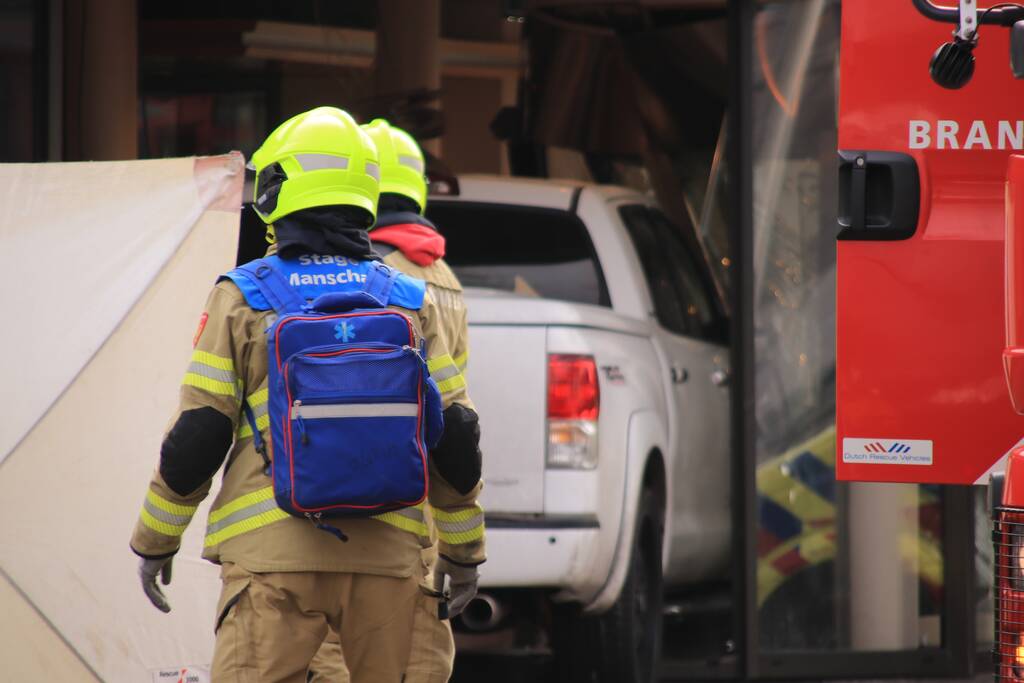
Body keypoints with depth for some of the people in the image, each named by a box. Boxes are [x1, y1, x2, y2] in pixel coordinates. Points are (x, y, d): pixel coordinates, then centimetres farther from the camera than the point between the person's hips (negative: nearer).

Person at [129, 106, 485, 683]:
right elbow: (454, 441, 9)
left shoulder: (242, 300, 1)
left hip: (274, 551, -3)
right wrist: (464, 548, 20)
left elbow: (196, 438, -1)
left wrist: (155, 542, 11)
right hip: (387, 553, 3)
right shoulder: (415, 304, 8)